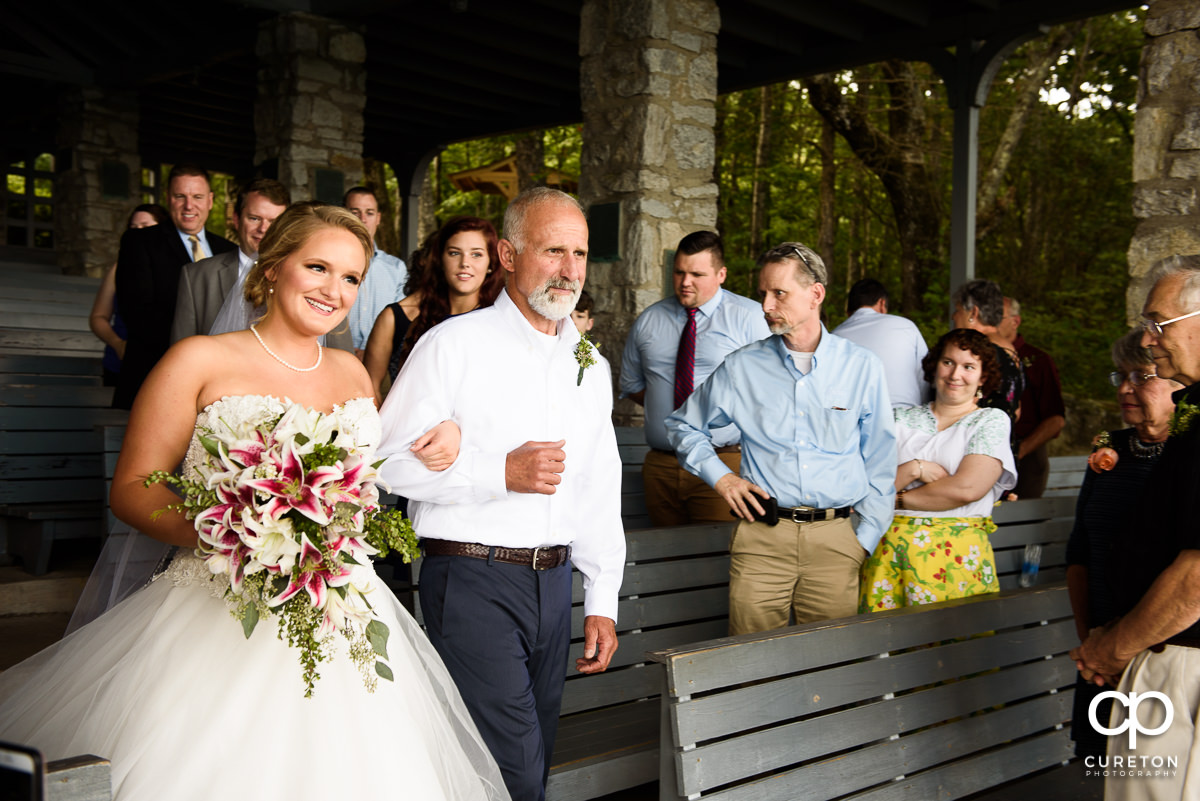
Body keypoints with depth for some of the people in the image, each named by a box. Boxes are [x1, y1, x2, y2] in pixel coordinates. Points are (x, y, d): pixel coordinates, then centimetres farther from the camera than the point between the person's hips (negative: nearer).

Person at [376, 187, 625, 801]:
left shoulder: (589, 364, 13)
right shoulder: (453, 345, -6)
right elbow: (388, 461, -10)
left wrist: (602, 601, 13)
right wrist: (501, 473, -18)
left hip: (554, 583, 6)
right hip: (474, 581, -6)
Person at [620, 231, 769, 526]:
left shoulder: (748, 317, 2)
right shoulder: (648, 321, 13)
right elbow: (631, 384, 23)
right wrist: (664, 404, 10)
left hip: (723, 462, -4)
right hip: (660, 466, 4)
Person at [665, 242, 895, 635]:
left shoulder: (862, 366, 5)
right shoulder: (742, 367, 5)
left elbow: (880, 464, 9)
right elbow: (683, 425, 18)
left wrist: (865, 539, 4)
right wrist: (720, 477, 5)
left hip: (836, 539, 0)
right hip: (762, 535, 0)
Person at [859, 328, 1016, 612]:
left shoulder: (992, 421, 6)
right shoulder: (902, 419, 15)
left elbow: (967, 488, -9)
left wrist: (897, 499, -2)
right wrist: (913, 469, -10)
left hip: (955, 556, -2)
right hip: (888, 551, 2)